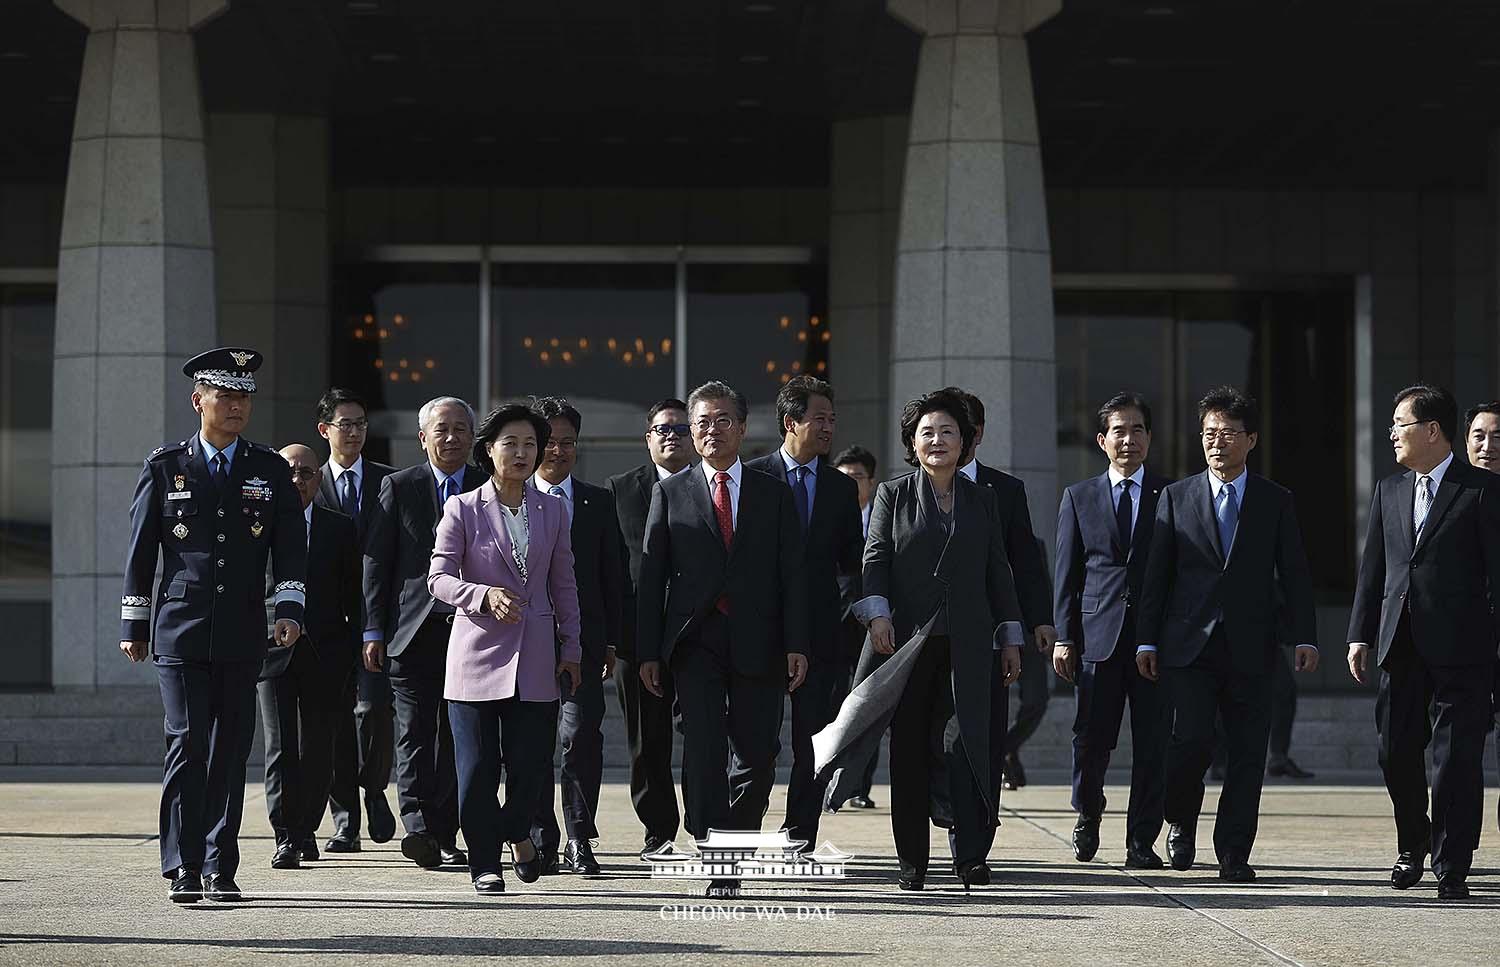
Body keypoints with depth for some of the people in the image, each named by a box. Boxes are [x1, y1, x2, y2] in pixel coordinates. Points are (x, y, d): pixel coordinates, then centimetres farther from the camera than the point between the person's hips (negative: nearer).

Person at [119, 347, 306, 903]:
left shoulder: (270, 470, 10)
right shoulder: (164, 467, 6)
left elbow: (290, 549, 6)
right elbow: (139, 551, 8)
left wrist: (289, 609, -8)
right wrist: (133, 625, 6)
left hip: (242, 634, 2)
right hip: (180, 630, -2)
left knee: (230, 751, 4)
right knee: (187, 743, -11)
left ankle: (219, 869, 10)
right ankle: (183, 868, -8)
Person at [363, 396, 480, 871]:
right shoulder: (398, 487, 5)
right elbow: (376, 562, 3)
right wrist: (374, 630, -3)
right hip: (414, 631, -1)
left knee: (455, 737, 5)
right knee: (414, 731, -10)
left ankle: (445, 837, 11)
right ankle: (417, 826, -19)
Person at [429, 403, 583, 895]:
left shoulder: (553, 512, 10)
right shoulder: (462, 509, 1)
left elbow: (564, 585, 14)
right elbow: (439, 578, -3)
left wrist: (571, 648, 11)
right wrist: (486, 596, -20)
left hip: (535, 657, 2)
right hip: (478, 651, -2)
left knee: (531, 762, -2)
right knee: (478, 766, 0)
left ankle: (517, 831, 28)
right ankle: (485, 863, 14)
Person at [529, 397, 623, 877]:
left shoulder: (599, 503, 11)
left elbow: (611, 575, 12)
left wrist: (610, 640, 6)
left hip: (582, 640, 0)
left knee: (580, 735, -11)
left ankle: (579, 842, -4)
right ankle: (541, 841, 13)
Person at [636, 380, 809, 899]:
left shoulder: (774, 495, 11)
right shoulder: (670, 493, 8)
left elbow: (792, 575, 7)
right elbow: (651, 576, 6)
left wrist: (796, 644, -3)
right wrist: (648, 651, -1)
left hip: (758, 644, 1)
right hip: (696, 642, -1)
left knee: (758, 757, 2)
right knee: (703, 753, -11)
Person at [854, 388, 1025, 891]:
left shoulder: (983, 500, 14)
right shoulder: (892, 494, 9)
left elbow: (998, 572, 15)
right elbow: (875, 560, 1)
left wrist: (1011, 638, 11)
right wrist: (877, 613, -14)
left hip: (967, 642, 1)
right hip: (908, 638, -1)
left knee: (967, 741, -12)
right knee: (909, 750, 1)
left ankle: (970, 854, -12)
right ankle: (912, 860, 7)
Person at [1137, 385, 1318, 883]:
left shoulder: (1276, 501, 9)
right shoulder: (1175, 497, 9)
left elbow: (1294, 574, 7)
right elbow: (1156, 574, 8)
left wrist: (1305, 637, -3)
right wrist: (1147, 639, 2)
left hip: (1249, 649, 1)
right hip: (1189, 645, -1)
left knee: (1248, 752, -2)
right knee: (1192, 739, -12)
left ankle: (1234, 852, 5)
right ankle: (1181, 823, 14)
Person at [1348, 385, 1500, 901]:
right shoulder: (1388, 491, 14)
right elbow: (1372, 568, 15)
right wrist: (1360, 634, 8)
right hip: (1401, 647, 5)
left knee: (1456, 761, -3)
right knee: (1396, 753, 10)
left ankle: (1451, 868, 3)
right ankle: (1412, 847, 31)